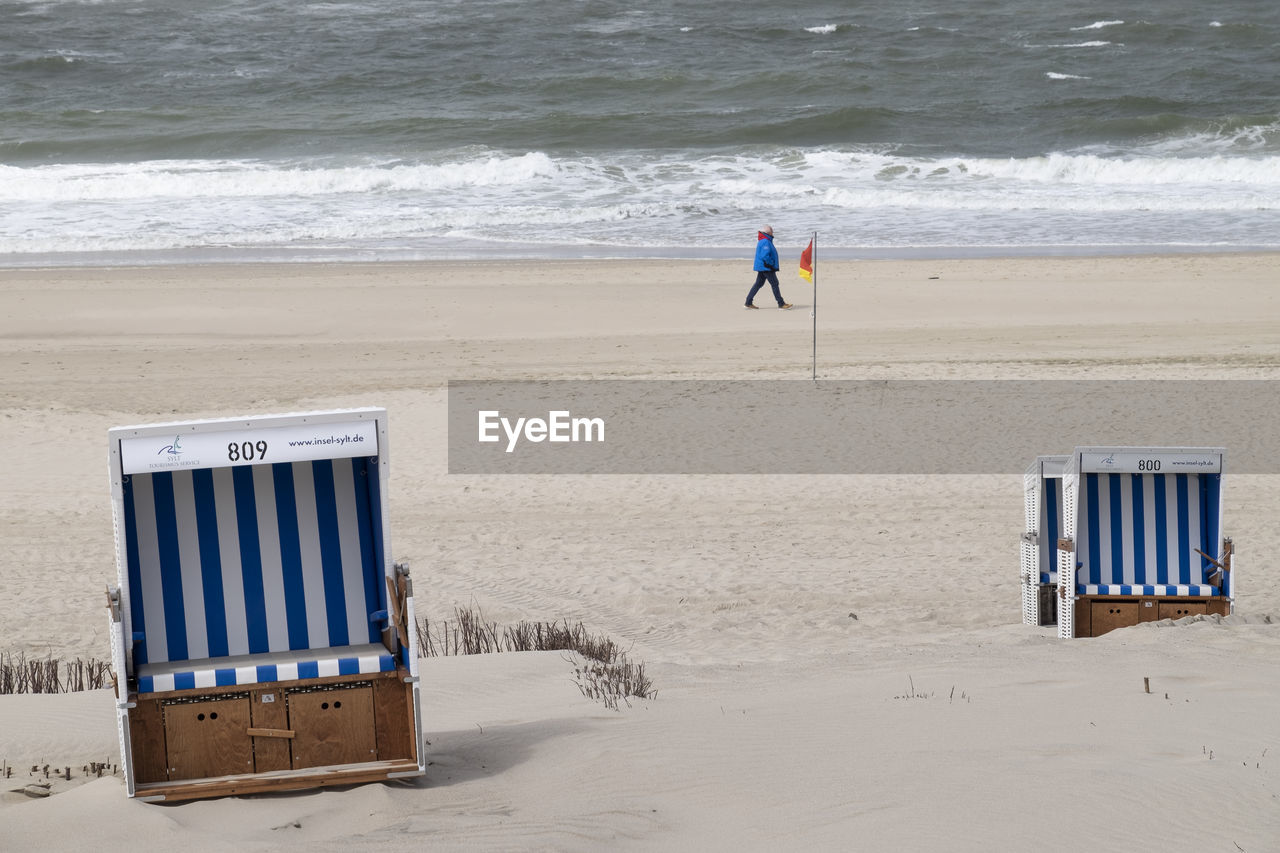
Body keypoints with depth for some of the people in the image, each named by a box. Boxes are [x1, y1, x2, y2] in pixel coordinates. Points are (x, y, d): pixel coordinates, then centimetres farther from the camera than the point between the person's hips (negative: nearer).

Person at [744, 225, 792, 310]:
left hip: (762, 267, 10)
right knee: (774, 284, -6)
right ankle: (781, 303, -3)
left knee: (759, 284, 13)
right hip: (766, 267, -10)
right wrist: (771, 265, -17)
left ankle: (748, 302, 13)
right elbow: (765, 256, -25)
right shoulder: (766, 242, -17)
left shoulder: (762, 241, 16)